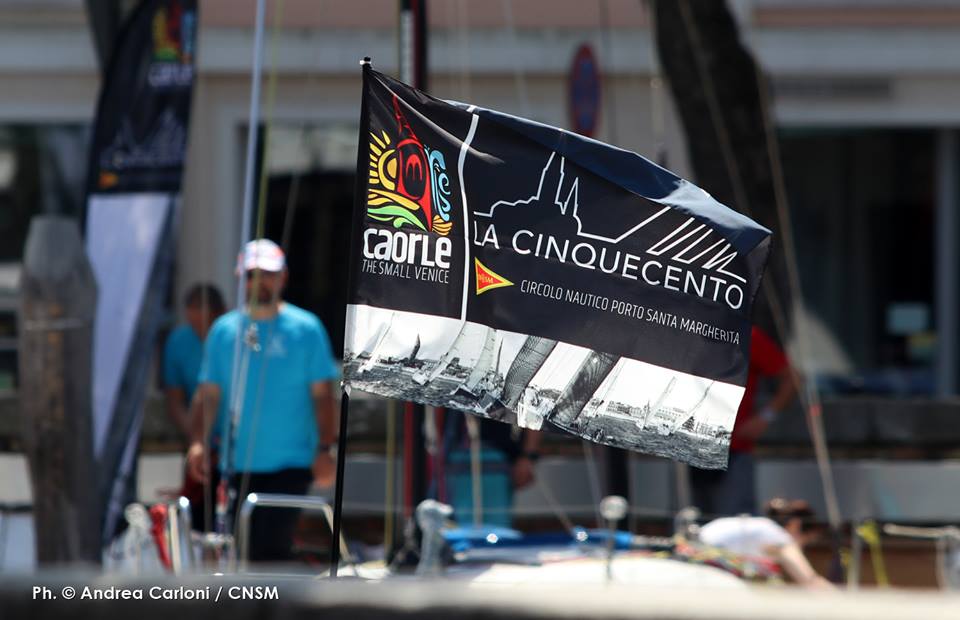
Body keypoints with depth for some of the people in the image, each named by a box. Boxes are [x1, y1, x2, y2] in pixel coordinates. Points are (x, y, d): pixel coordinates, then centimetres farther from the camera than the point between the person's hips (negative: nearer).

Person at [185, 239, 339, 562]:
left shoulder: (306, 328, 1)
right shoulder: (224, 330, 8)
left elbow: (322, 393, -1)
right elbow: (208, 393, 8)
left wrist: (325, 449, -9)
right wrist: (198, 441, -4)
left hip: (291, 464, -4)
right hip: (238, 465, 4)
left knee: (271, 546, -15)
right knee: (243, 549, 7)